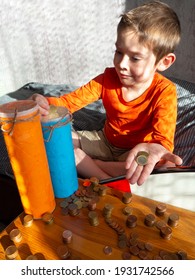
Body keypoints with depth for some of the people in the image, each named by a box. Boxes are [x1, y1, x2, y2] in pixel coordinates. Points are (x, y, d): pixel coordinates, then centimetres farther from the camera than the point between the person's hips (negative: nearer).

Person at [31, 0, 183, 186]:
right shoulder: (108, 78, -13)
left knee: (167, 165, -36)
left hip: (137, 151, -2)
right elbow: (70, 101, -15)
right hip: (106, 141, 3)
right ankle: (109, 183, -21)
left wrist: (153, 149, -58)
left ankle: (87, 165, -23)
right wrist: (43, 103, -38)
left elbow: (164, 141, -33)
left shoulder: (165, 92, -23)